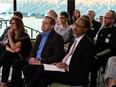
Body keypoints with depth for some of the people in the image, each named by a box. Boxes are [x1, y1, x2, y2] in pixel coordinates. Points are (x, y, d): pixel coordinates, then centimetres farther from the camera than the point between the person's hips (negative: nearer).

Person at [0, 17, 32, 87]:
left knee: (7, 55, -27)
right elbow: (7, 47, 8)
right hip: (14, 56, 6)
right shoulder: (12, 34, 11)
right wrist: (11, 50, -14)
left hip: (23, 57, -6)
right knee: (6, 62, -26)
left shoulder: (24, 36, -12)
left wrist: (9, 36, -12)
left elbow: (13, 47, -19)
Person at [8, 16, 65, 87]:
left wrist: (40, 61, -21)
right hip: (34, 60, 8)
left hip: (46, 63, -8)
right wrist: (31, 58, -3)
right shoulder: (39, 36, 18)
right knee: (16, 63, -4)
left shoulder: (57, 38, -8)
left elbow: (57, 56, -16)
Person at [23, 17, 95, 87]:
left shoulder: (88, 44, -7)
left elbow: (87, 66, -14)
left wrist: (68, 67, -19)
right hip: (64, 70, 8)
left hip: (76, 77, -8)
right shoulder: (74, 39, 19)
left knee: (43, 68, -19)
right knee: (43, 78, -22)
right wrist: (59, 63, 3)